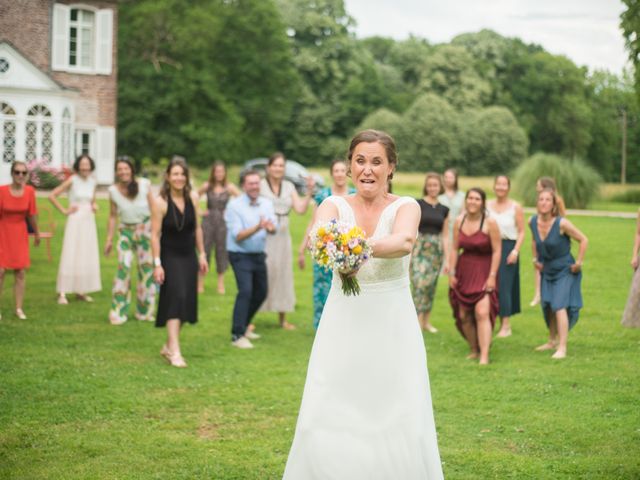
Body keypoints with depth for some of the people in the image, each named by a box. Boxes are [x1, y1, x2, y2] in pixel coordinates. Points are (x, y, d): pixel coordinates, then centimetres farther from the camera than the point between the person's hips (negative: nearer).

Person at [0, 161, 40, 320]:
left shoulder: (29, 191, -8)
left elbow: (32, 215, 3)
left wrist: (37, 233, 13)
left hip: (20, 234, 3)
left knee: (21, 272, 3)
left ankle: (19, 308, 12)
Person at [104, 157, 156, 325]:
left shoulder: (144, 184, -8)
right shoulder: (113, 190, -4)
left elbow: (154, 209, -1)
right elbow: (113, 216, 4)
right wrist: (109, 239, 3)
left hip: (145, 229, 0)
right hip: (126, 231, 0)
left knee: (146, 267, 4)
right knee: (123, 267, -12)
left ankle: (145, 311, 18)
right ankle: (118, 312, -5)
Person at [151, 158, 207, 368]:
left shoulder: (193, 198, 0)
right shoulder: (160, 202, -14)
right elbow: (155, 234, -13)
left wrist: (202, 255, 10)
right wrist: (157, 264, -16)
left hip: (189, 256, 5)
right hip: (170, 256, -5)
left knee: (186, 301, 8)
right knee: (175, 299, -14)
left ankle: (169, 345, 24)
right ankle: (174, 352, -16)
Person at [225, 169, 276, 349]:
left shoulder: (266, 204, 3)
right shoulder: (235, 205, -12)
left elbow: (274, 228, -10)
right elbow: (237, 236, -18)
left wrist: (270, 227, -35)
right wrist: (257, 227, -31)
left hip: (258, 255, 6)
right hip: (240, 255, -6)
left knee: (261, 292, 14)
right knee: (245, 291, -20)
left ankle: (243, 326, 33)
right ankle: (237, 335, -16)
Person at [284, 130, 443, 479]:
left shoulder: (405, 207, -3)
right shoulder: (334, 205, 1)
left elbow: (405, 241, -27)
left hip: (393, 330, -1)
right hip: (342, 329, 1)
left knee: (400, 429, -3)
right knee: (325, 428, -3)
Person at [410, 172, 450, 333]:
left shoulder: (444, 210, 10)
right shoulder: (417, 205, -2)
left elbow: (445, 236, 11)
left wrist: (447, 259, 9)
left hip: (436, 250, 4)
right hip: (419, 248, -4)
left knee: (431, 286, 8)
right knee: (419, 284, -14)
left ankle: (426, 321, 18)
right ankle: (417, 321, -14)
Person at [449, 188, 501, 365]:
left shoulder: (490, 223, -11)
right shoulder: (459, 221, 2)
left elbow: (497, 251, -10)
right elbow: (455, 249, 7)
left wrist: (492, 276, -13)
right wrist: (452, 272, 3)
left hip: (484, 272, -5)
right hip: (464, 271, 5)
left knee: (482, 313, -17)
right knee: (464, 315, 7)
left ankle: (484, 356, -16)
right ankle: (474, 350, 25)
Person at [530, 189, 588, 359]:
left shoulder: (561, 224, -24)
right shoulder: (533, 222, -7)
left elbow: (583, 240, -15)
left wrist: (578, 263, -13)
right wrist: (535, 259, 11)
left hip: (565, 270, -6)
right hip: (547, 270, 6)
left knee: (559, 306, -16)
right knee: (547, 306, 13)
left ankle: (562, 348, -15)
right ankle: (552, 341, 33)